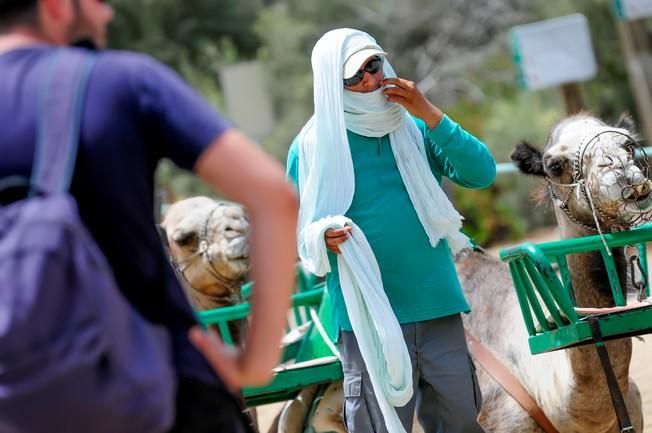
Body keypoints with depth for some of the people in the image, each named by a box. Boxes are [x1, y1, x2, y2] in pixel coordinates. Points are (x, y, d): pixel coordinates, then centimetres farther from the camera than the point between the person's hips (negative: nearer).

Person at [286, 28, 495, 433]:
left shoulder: (415, 128, 4)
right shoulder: (313, 146, -4)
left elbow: (482, 172, -7)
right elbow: (298, 228, 2)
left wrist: (429, 114, -14)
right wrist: (322, 239, -22)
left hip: (437, 305, 3)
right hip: (369, 314, -3)